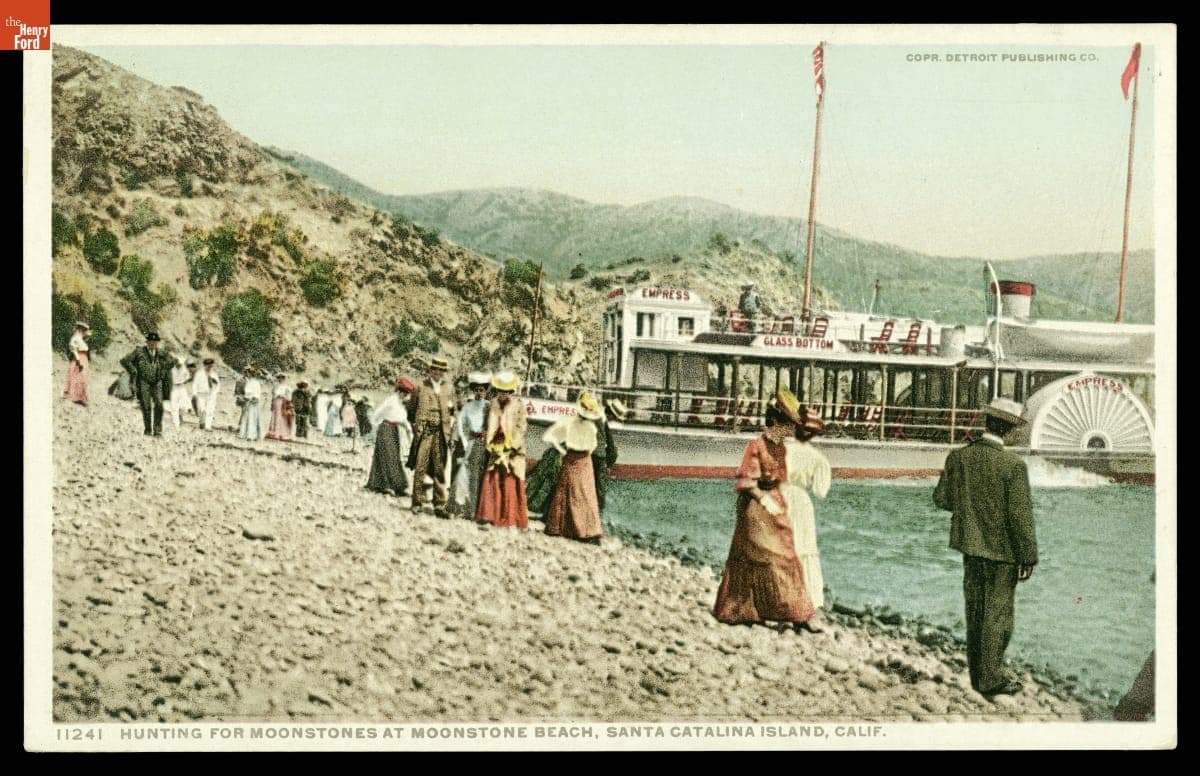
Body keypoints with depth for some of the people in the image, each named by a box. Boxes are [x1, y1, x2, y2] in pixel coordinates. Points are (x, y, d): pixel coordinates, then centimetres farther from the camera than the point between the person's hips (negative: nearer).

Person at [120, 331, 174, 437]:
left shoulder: (161, 353, 9)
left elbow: (172, 361, 25)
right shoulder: (139, 352, 0)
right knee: (146, 406, -4)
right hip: (144, 382, -2)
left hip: (157, 383, 2)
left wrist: (164, 371, 13)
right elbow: (124, 361, -2)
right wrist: (134, 372, -5)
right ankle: (147, 429, 11)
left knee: (158, 404, -14)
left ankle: (157, 430, -11)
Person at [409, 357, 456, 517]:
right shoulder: (420, 386, 4)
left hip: (441, 433, 2)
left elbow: (453, 411, 18)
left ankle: (439, 505, 7)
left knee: (440, 470, 3)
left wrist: (450, 426, 5)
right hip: (424, 431, -2)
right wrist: (416, 428, 3)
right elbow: (412, 409, 8)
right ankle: (417, 503, 5)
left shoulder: (448, 387, 12)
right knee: (420, 468, -4)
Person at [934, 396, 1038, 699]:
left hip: (970, 547, 5)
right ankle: (990, 679, 12)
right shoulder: (1013, 465, -19)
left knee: (975, 613, 16)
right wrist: (1027, 557, -9)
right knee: (998, 615, 6)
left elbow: (943, 500, 2)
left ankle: (978, 674, 27)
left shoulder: (958, 457, -5)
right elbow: (1020, 515, -17)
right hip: (1001, 551, -5)